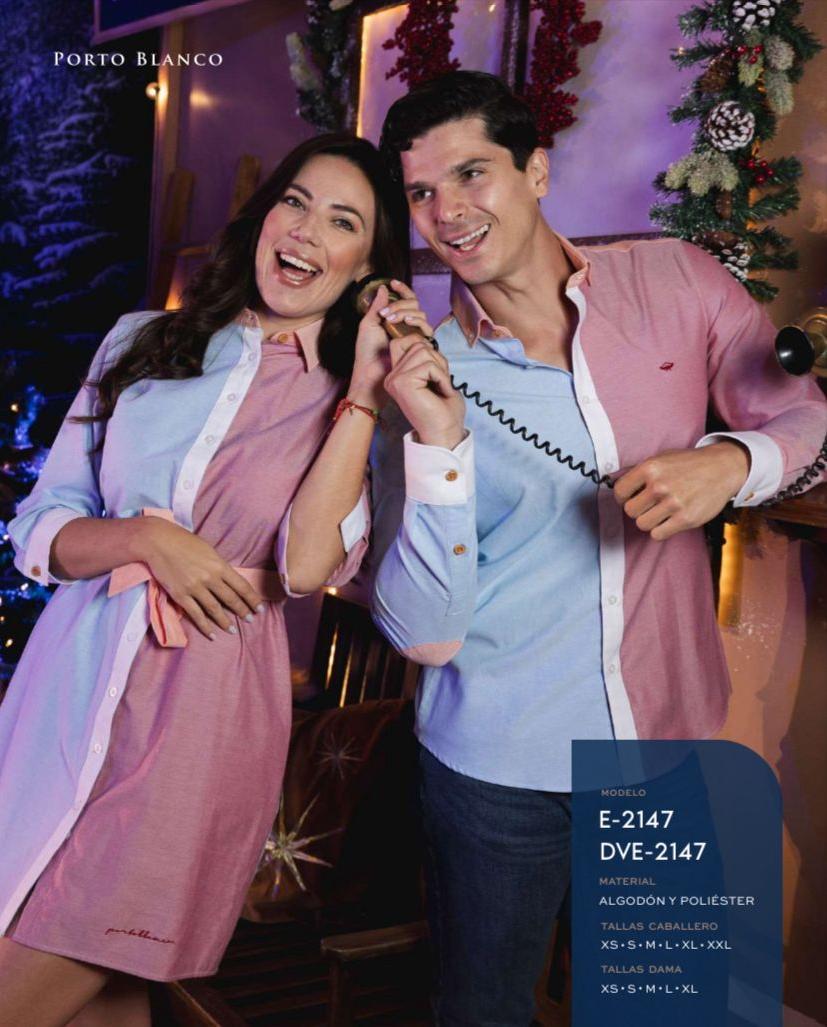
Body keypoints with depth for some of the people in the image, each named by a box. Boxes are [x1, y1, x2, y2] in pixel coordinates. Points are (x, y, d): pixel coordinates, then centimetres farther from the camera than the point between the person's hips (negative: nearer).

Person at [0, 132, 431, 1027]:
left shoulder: (359, 407, 1)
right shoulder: (144, 343, 7)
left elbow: (305, 568, -17)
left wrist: (364, 393, -17)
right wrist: (144, 537, -13)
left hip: (199, 715, -3)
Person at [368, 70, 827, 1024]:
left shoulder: (677, 282, -7)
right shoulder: (418, 376, -10)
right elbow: (423, 633, -16)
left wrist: (730, 461, -22)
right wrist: (439, 446, -29)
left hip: (671, 733, 2)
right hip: (497, 765, -1)